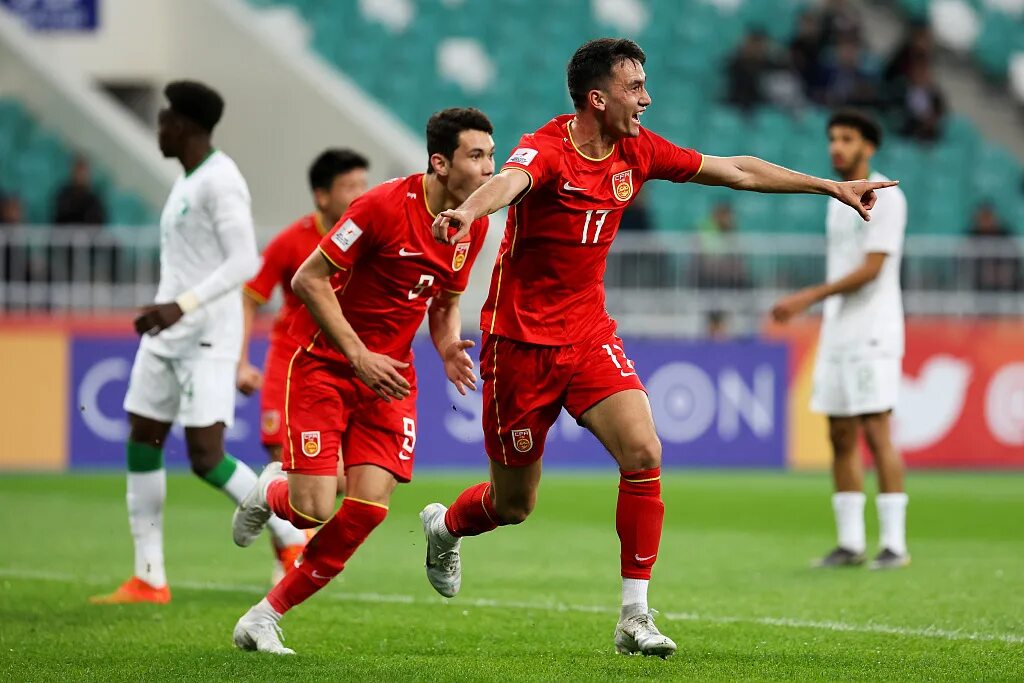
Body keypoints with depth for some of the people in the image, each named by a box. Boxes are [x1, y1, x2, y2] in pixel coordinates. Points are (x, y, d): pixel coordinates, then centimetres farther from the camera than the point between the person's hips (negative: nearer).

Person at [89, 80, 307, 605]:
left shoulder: (219, 180, -14)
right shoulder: (187, 181, 16)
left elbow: (245, 261, -22)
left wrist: (181, 306, -28)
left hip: (207, 336, -10)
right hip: (169, 335, 10)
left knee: (205, 458, -13)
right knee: (141, 445, 5)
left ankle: (295, 540, 1)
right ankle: (148, 578, 7)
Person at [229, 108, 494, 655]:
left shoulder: (474, 226, 1)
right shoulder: (385, 205, -20)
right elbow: (308, 280, -17)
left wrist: (448, 348, -4)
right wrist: (359, 355, -20)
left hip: (389, 373, 6)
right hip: (327, 360, -5)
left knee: (367, 508, -10)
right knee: (315, 510, -14)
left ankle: (265, 616, 5)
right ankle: (271, 492, 25)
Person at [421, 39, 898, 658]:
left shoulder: (637, 151, 0)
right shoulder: (547, 150, -20)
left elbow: (737, 170, 11)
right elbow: (508, 182, -44)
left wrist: (831, 186, 13)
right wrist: (467, 212, -67)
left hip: (588, 335, 5)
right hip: (521, 341, -5)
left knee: (643, 454, -18)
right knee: (513, 504, 7)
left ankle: (635, 617, -10)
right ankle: (444, 525, 43)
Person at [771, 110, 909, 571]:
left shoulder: (885, 198, -8)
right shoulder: (837, 201, 17)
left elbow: (871, 269, -16)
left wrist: (808, 298, -19)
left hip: (873, 334, -8)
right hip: (837, 335, 8)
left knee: (877, 433, -10)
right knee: (841, 437, 5)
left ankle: (894, 544, -7)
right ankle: (850, 542, 8)